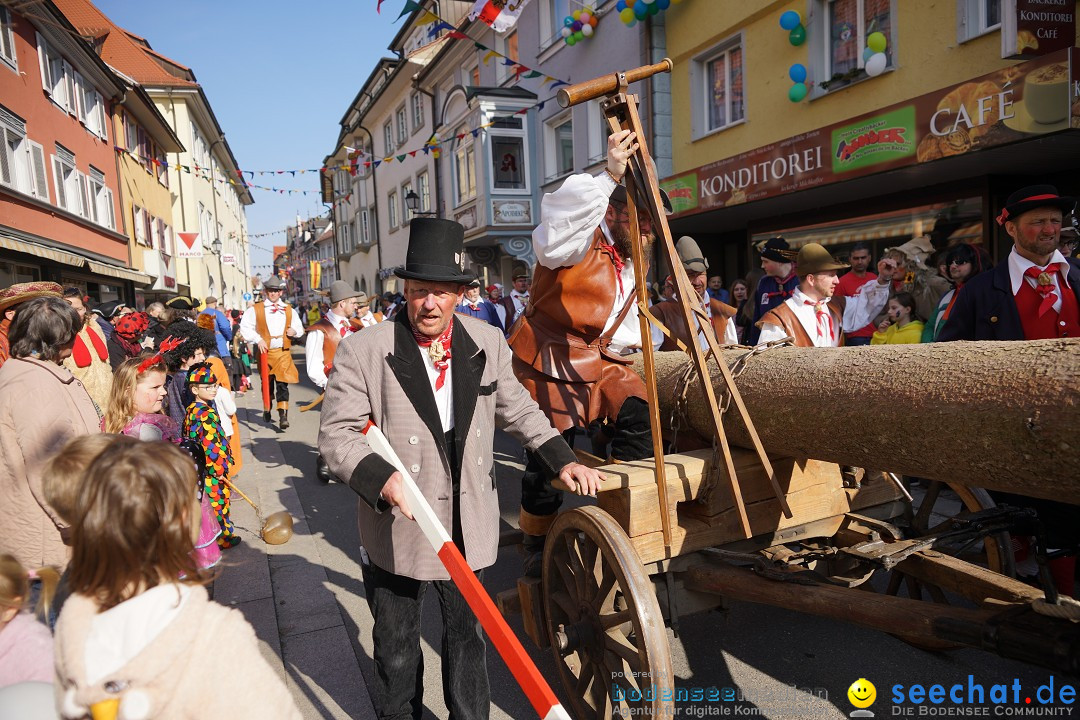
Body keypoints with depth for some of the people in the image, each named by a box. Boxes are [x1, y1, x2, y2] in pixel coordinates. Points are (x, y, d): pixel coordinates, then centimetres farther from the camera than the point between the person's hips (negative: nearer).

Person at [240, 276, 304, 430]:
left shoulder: (289, 310, 10)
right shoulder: (255, 309, 2)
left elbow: (300, 328, 18)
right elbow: (244, 328, 0)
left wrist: (295, 331, -5)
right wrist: (258, 339, -13)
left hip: (283, 352, 0)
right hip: (265, 351, 0)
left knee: (282, 384, -9)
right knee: (267, 383, 13)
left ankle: (283, 416, -13)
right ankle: (266, 409, 36)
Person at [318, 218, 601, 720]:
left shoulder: (487, 342, -1)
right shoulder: (363, 350, -13)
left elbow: (516, 408, 11)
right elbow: (337, 433, -12)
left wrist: (561, 457, 2)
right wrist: (381, 476, -30)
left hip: (468, 528, 2)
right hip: (396, 527, -2)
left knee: (467, 636, 19)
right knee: (396, 646, 20)